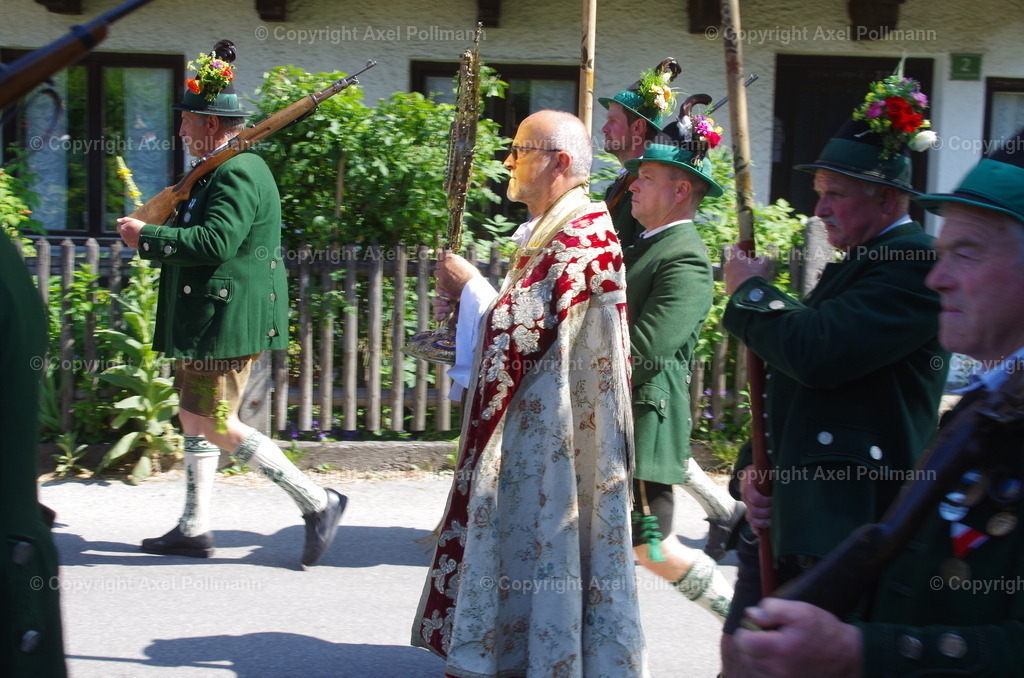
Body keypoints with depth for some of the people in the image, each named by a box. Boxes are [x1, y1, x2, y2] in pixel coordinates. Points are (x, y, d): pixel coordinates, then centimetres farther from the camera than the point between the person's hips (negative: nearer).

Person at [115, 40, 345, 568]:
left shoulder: (238, 173, -17)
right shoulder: (222, 171, 16)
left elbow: (216, 242, -28)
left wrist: (148, 236, -19)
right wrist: (149, 238, 8)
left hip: (228, 321, -11)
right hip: (205, 321, 11)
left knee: (218, 426, -7)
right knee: (195, 419, 14)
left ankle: (317, 502, -2)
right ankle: (194, 529, 23)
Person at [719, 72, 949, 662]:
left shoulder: (916, 265, -15)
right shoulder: (852, 268, 18)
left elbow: (817, 352, -27)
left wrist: (752, 290, -9)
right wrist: (753, 466, 6)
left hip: (853, 525, -10)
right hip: (784, 516, 10)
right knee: (739, 653, 15)